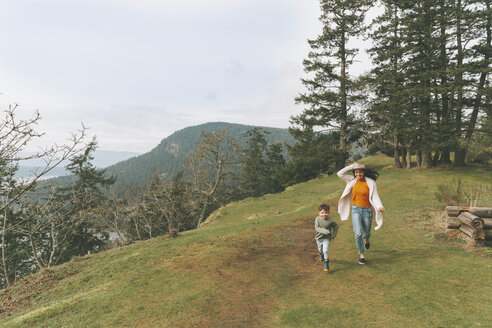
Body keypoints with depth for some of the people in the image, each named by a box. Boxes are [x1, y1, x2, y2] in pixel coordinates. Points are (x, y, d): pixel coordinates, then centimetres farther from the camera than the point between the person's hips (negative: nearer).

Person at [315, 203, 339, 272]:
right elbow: (317, 228, -25)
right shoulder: (317, 219, -17)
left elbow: (336, 226, 0)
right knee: (320, 250, 24)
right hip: (319, 238, 2)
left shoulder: (330, 220, -17)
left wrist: (333, 235, -4)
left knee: (325, 250, -20)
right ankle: (321, 255, 60)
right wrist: (324, 231, -38)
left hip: (326, 238, -2)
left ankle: (326, 264, -3)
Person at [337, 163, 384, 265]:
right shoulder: (352, 180, 1)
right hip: (356, 210, 0)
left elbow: (375, 196, -10)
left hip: (367, 210, 0)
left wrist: (380, 206, -27)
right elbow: (340, 174, -3)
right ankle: (361, 254, 8)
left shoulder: (370, 182, -7)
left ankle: (366, 239, 57)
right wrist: (351, 166, -6)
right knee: (358, 233, -12)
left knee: (366, 232, 18)